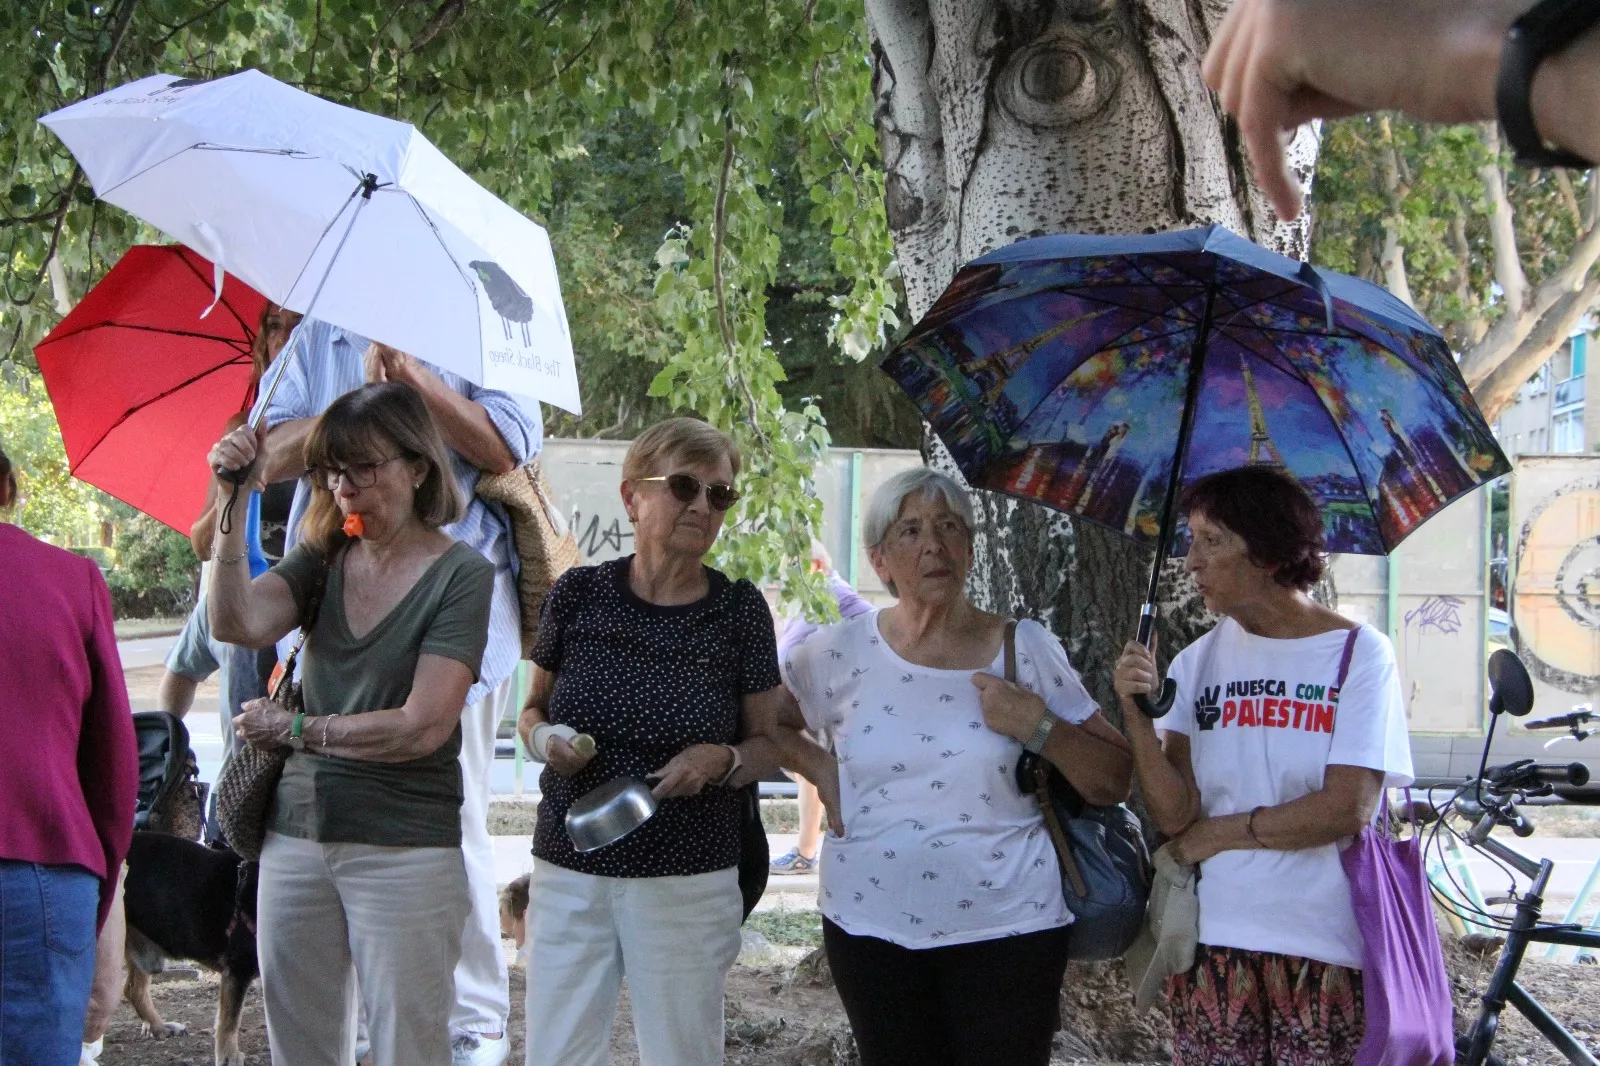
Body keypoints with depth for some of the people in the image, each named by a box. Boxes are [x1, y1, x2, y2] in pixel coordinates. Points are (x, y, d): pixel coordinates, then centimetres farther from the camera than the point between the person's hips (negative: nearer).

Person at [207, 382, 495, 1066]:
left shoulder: (460, 575, -8)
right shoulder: (323, 558, 9)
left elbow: (422, 727, -15)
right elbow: (239, 624, -9)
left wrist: (292, 730, -6)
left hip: (403, 848, -5)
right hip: (297, 835, 5)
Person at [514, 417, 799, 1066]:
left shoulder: (739, 610, -2)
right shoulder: (579, 595, 1)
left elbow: (770, 745, 7)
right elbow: (534, 711, 14)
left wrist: (723, 760, -14)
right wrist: (545, 737, -8)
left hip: (688, 884, -1)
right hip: (569, 873, 1)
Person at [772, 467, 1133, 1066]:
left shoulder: (1026, 649, -1)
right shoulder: (838, 655, 0)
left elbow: (1113, 784, -1)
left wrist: (1037, 726, -15)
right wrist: (813, 764, -2)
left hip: (1009, 926, -1)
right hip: (871, 927, 1)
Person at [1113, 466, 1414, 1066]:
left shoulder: (1360, 654, -4)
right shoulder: (1199, 662, 6)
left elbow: (1348, 809, -12)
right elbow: (1174, 815, -2)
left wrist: (1221, 831, -6)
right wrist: (1137, 717, -16)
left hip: (1324, 946, -3)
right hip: (1215, 941, 3)